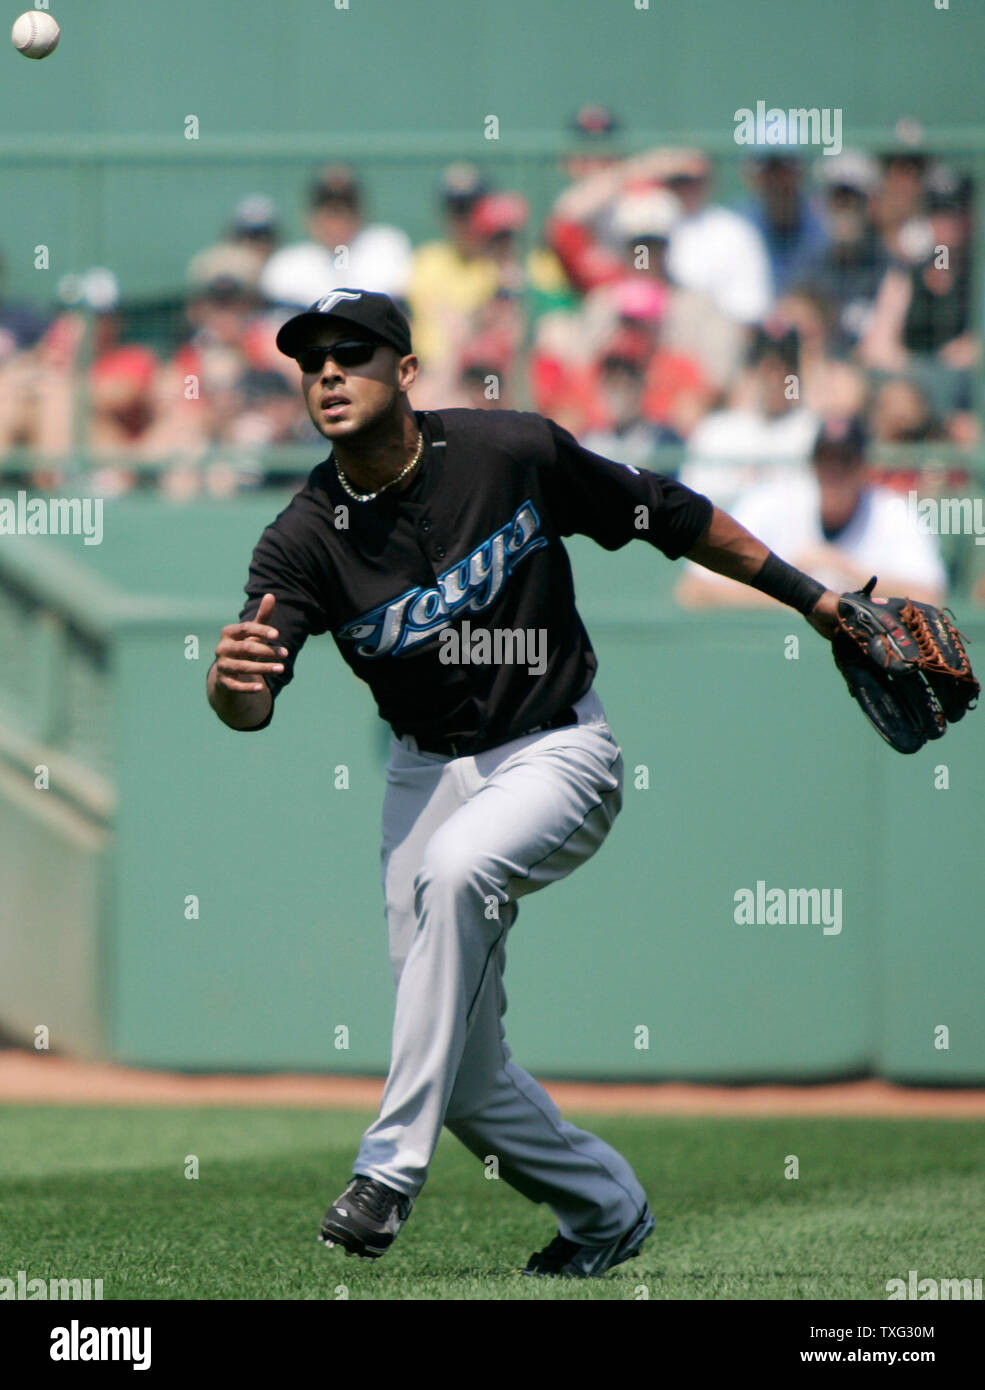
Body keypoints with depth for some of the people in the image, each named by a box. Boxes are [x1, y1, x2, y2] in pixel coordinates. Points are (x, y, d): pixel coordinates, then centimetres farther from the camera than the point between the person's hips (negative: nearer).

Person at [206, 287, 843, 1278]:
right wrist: (231, 676, -49)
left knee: (454, 867, -36)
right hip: (427, 773, 3)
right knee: (466, 1075, 2)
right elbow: (249, 708, -24)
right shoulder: (305, 540, -13)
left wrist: (809, 595, 0)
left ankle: (391, 1167, -32)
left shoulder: (512, 452, -15)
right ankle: (607, 1209, 30)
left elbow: (669, 517, -2)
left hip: (556, 752, -3)